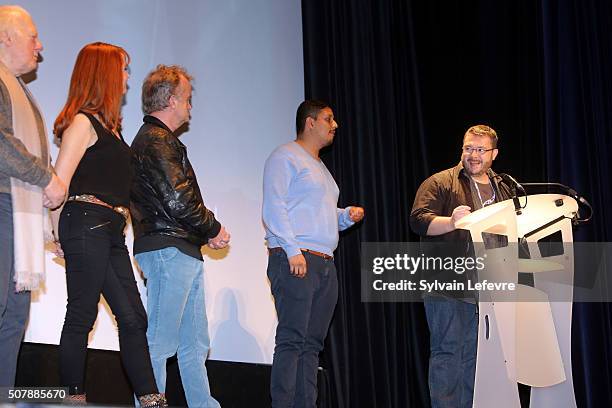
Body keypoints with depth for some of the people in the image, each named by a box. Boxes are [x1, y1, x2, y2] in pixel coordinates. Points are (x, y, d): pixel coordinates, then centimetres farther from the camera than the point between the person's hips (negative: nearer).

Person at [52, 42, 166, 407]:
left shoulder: (109, 125, 21)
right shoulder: (83, 121, -5)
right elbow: (59, 184, -12)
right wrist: (60, 236, -12)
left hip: (110, 232, 9)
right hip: (87, 225, -9)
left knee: (133, 317, 5)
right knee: (82, 317, -4)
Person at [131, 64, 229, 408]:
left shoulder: (161, 140, 23)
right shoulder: (156, 141, -9)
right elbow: (178, 200, -19)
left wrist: (208, 234, 8)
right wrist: (214, 229, -5)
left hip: (186, 252, 11)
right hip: (169, 250, -11)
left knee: (195, 344, 12)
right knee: (161, 343, -8)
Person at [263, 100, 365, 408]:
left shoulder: (320, 168, 27)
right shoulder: (286, 157, 1)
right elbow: (273, 206, -10)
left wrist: (346, 216, 11)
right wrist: (293, 250, -18)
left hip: (325, 263, 9)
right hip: (295, 260, -9)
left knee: (312, 343, 5)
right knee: (292, 339, -12)